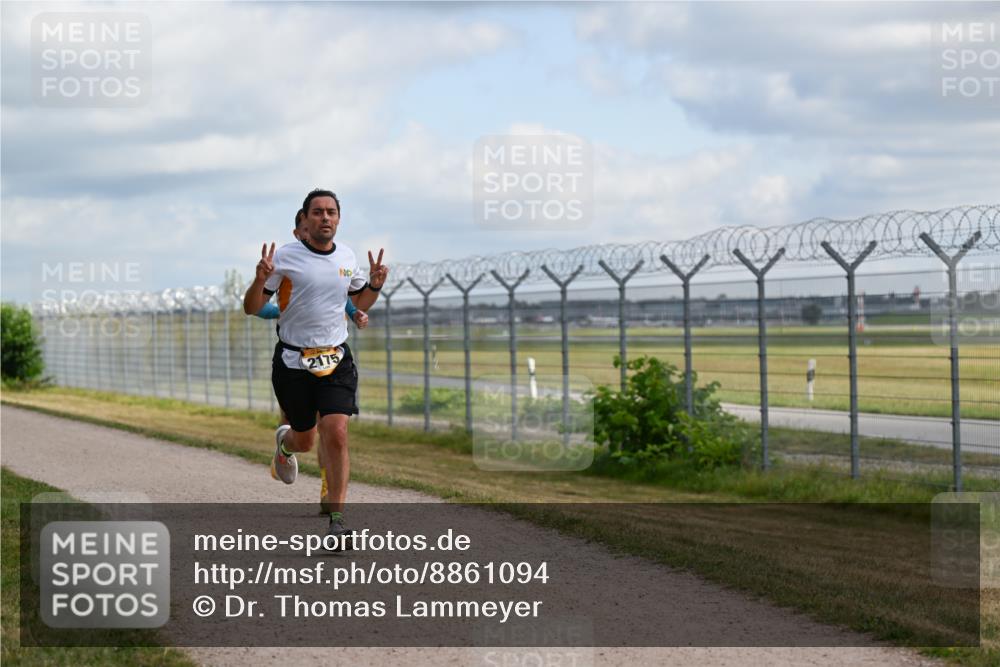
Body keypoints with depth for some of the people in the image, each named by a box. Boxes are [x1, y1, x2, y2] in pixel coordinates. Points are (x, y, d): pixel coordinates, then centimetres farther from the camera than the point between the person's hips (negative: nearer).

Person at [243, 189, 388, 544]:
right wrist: (260, 279, -23)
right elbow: (251, 308, -3)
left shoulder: (347, 257, 6)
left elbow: (361, 302, 23)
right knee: (305, 439, 10)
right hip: (292, 361, -2)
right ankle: (285, 441, 49)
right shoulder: (285, 256, -6)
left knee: (336, 434, -14)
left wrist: (374, 285, 2)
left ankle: (337, 520, -9)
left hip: (336, 360, 2)